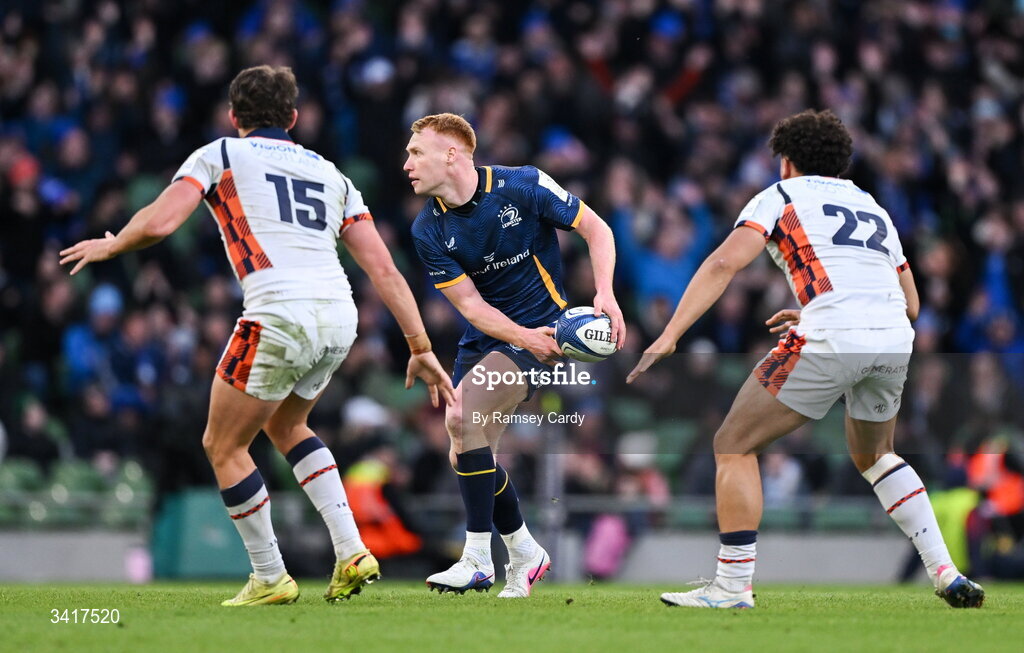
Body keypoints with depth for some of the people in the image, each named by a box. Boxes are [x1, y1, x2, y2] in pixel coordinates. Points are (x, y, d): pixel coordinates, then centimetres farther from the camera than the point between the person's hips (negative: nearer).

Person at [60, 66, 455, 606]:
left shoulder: (219, 156, 11)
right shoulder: (329, 174, 24)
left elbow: (158, 223, -4)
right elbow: (383, 269, 16)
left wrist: (110, 245, 17)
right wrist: (421, 349, 16)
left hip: (280, 314, -6)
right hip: (339, 318, 6)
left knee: (224, 446, 14)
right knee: (286, 425, 31)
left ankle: (270, 578, 16)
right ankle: (352, 552, 18)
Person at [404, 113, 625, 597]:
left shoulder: (524, 186, -15)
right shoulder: (428, 231, -5)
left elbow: (595, 228, -7)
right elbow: (470, 303, -7)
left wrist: (605, 294, -22)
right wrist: (523, 336, -24)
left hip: (542, 329, -6)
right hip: (485, 337, 6)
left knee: (461, 417, -25)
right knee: (465, 453, 2)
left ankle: (477, 560, -19)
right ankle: (524, 553, 26)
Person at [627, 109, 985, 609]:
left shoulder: (780, 197, 14)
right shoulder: (873, 208, 30)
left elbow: (724, 263, -2)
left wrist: (670, 335, -8)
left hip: (830, 342, -6)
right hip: (896, 342, 6)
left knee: (734, 445, 7)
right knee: (874, 456, 31)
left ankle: (732, 586, 1)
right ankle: (945, 573, 21)